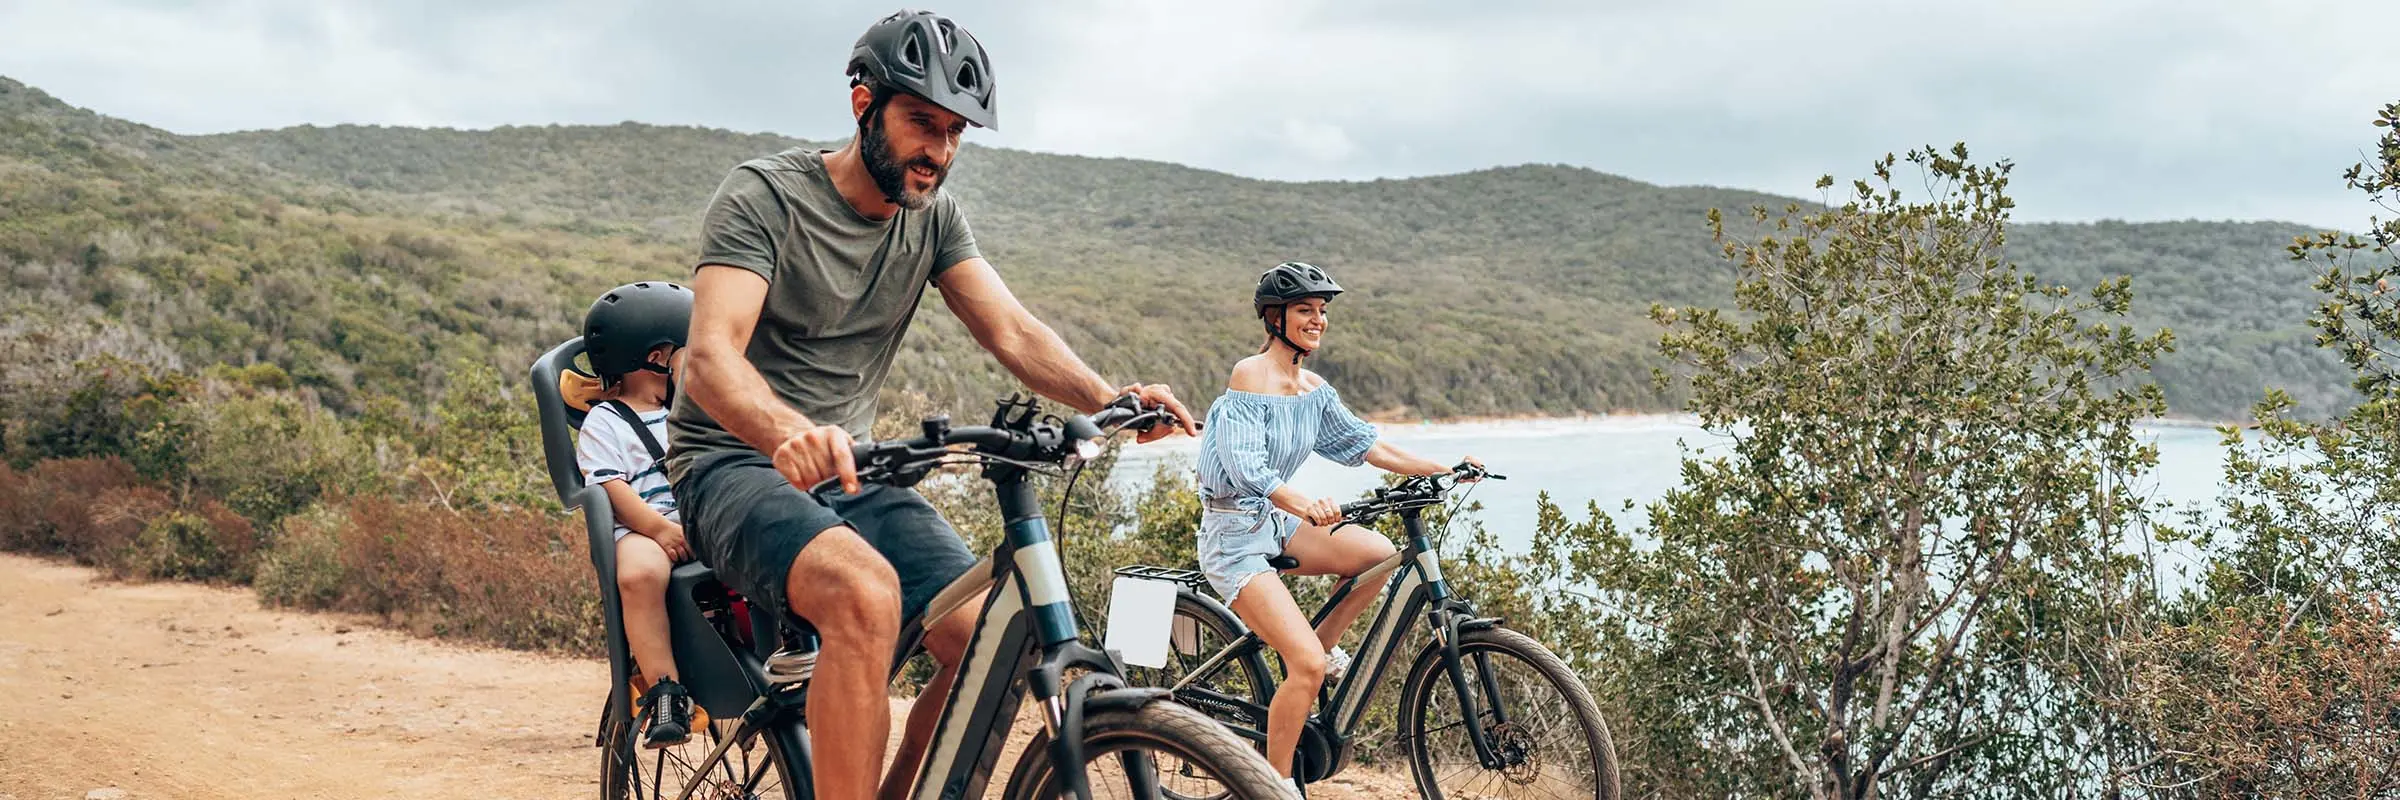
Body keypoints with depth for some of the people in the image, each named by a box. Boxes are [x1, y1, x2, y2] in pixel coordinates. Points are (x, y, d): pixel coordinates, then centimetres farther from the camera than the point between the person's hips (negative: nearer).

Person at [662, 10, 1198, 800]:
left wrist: (1109, 399, -24)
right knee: (866, 594, -36)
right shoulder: (764, 195, -13)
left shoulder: (934, 216, 6)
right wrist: (789, 432, -48)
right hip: (735, 465, -6)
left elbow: (1013, 331, -3)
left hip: (846, 474, 6)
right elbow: (711, 356, -26)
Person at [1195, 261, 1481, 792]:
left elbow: (1362, 443, 13)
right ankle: (1277, 784, -2)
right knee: (1306, 667, -18)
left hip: (1273, 523, 8)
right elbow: (1245, 466, -27)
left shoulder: (1314, 390, 8)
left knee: (1381, 555, -14)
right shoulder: (1250, 376, -16)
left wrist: (1444, 471, 7)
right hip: (1233, 534, -8)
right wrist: (1301, 504, -44)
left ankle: (1322, 646, 6)